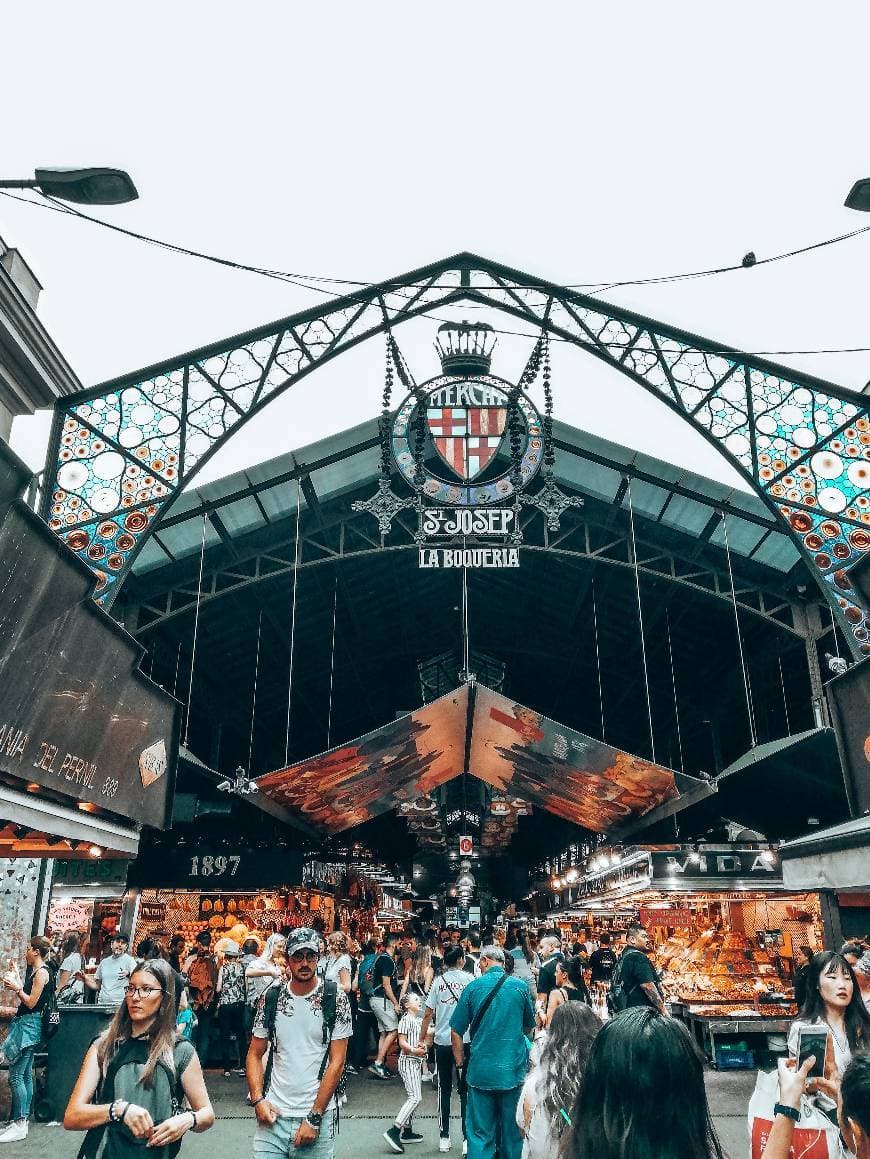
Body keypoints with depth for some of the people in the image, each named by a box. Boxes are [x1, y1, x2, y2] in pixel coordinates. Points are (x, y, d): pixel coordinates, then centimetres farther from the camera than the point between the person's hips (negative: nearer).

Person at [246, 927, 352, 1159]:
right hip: (273, 1114, 2)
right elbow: (255, 1054, 8)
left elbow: (337, 1061, -9)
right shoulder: (270, 997, 0)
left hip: (317, 1115, -2)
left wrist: (314, 1118, -12)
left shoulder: (335, 998, -8)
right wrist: (257, 1099, -6)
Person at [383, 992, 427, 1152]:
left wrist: (423, 1046, -3)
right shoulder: (406, 1020, -11)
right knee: (416, 1098, -15)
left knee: (413, 1097, 11)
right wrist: (414, 1050, -29)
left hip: (417, 1062, 9)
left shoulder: (419, 1020, 15)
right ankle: (394, 1131, -16)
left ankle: (407, 1131, 19)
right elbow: (402, 1043, -15)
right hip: (408, 1062, -9)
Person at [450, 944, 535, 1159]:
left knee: (480, 1135, 8)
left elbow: (456, 1031, -1)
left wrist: (460, 1062, 11)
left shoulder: (473, 987, -5)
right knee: (512, 1133, 15)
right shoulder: (521, 987, -3)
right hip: (513, 1070, 1)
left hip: (481, 1070, 0)